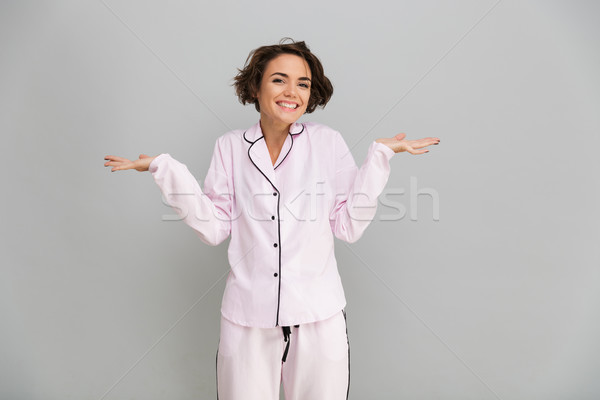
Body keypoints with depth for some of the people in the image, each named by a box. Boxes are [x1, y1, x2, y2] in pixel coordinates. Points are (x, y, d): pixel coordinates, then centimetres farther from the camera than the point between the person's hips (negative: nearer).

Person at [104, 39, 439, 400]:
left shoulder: (328, 143, 0)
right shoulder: (231, 147, 2)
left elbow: (349, 226, -1)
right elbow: (215, 227, -1)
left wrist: (380, 155, -6)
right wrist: (167, 168, -5)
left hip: (318, 315, 0)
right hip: (246, 316, 1)